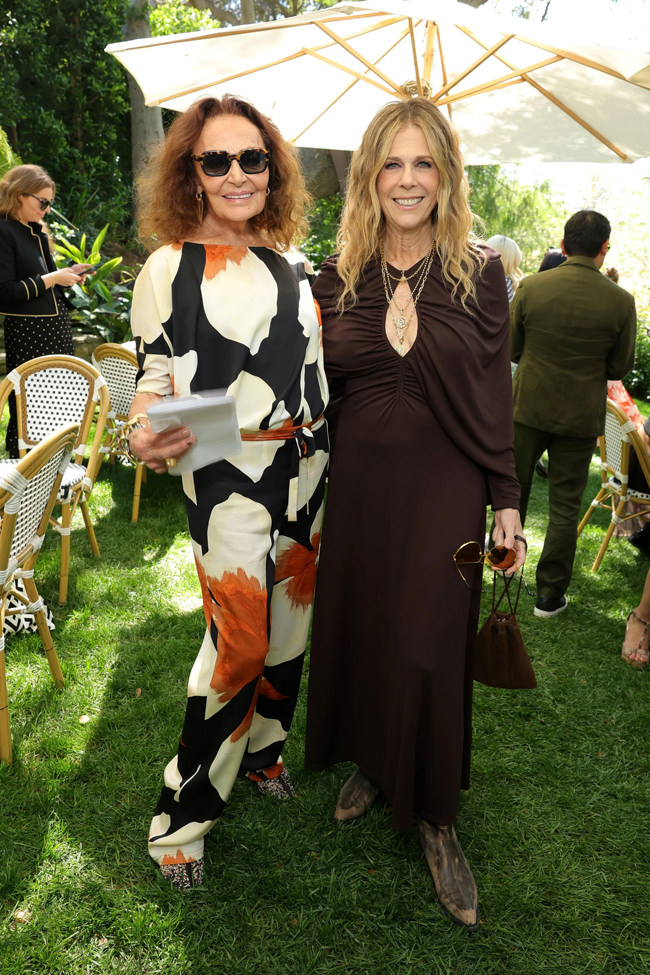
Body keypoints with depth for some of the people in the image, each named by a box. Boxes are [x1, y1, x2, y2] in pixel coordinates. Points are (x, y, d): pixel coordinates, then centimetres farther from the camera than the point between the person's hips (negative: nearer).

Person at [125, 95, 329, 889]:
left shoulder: (291, 264, 10)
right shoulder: (169, 269, -5)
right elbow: (154, 380, -4)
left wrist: (334, 459, 16)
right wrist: (148, 438, -25)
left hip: (307, 466, 6)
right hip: (228, 476, -5)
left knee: (289, 619, 14)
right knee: (240, 639, -7)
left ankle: (261, 750, 38)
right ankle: (182, 816, 12)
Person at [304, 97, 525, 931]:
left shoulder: (480, 274, -2)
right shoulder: (337, 278, 3)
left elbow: (493, 395, -1)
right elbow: (315, 388, 7)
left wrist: (505, 502, -2)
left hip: (444, 485, -2)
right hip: (358, 480, 3)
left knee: (429, 648, 0)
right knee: (357, 627, 13)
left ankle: (434, 815, 22)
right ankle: (370, 761, 40)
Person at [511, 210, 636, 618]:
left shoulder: (531, 287, -10)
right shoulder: (621, 301, -11)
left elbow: (512, 348, 0)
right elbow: (619, 368, -2)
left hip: (529, 405, 1)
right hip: (581, 415, -1)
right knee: (565, 506, 10)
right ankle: (550, 595, 16)